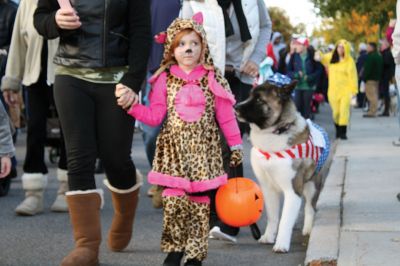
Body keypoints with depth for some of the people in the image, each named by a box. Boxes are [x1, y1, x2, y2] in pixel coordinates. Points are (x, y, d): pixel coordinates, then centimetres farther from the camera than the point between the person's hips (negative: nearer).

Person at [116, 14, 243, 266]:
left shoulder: (213, 79, 4)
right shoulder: (165, 79, 4)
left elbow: (225, 115, 6)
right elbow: (156, 115, 3)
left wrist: (236, 144, 6)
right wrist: (133, 105, -11)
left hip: (204, 149, 0)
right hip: (174, 149, 0)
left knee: (199, 202, 2)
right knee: (174, 200, -9)